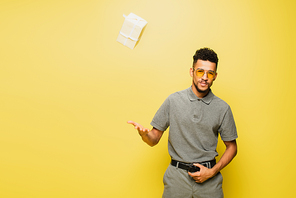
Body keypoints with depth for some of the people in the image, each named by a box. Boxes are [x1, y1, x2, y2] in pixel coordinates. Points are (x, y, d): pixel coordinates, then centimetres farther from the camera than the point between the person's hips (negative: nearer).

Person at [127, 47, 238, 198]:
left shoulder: (222, 108, -1)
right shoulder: (173, 100, -2)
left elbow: (231, 147, 6)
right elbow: (154, 139, 0)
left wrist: (212, 171, -6)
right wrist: (144, 134, -22)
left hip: (209, 180, 1)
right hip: (177, 177, 0)